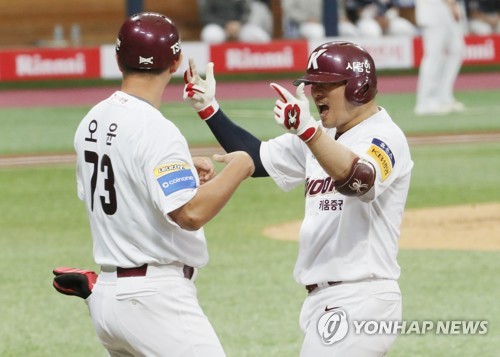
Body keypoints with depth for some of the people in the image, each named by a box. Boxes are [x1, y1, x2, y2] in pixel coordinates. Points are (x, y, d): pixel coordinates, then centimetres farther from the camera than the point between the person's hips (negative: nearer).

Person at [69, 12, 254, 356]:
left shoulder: (92, 121, 9)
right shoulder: (155, 131, -18)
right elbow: (190, 214, -26)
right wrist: (238, 168, -11)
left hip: (105, 291, 9)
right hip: (155, 298, -9)